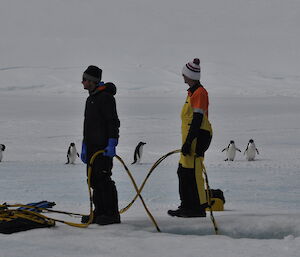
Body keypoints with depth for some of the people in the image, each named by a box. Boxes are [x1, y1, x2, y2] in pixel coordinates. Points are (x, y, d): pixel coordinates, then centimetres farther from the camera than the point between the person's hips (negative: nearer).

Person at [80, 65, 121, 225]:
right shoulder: (91, 98, 20)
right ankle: (100, 212, 16)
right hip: (92, 146, 10)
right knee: (94, 180, 10)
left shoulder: (105, 97, -11)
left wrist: (112, 144, -23)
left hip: (104, 147, -10)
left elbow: (113, 122, -16)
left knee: (103, 179, -11)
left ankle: (112, 214, -7)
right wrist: (84, 147, 25)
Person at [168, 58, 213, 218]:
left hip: (198, 137, -11)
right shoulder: (193, 92, 19)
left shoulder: (199, 93, -13)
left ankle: (199, 208, -8)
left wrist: (188, 142, -23)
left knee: (193, 172, -11)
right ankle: (186, 207, 17)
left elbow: (197, 120, -19)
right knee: (183, 171, 12)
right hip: (192, 138, 11)